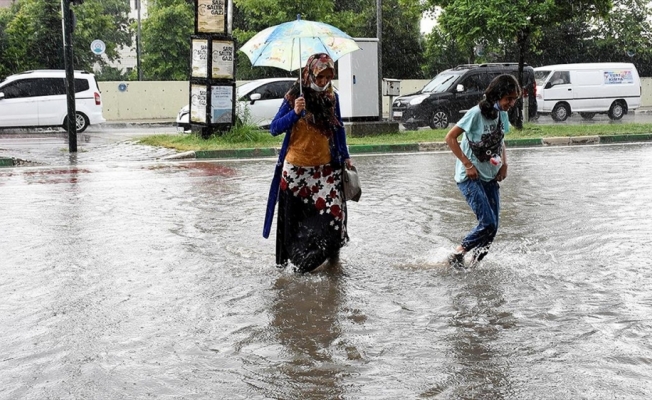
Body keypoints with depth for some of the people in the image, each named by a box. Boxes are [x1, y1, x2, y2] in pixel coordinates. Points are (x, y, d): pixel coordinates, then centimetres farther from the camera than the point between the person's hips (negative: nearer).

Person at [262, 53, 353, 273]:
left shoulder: (332, 97, 5)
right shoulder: (294, 96, -7)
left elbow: (338, 128, 18)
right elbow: (274, 128, -10)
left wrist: (345, 156, 17)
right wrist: (294, 113, -24)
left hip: (325, 167, 3)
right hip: (296, 168, -2)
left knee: (333, 209, -9)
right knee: (296, 217, 4)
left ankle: (332, 251, 11)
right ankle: (297, 257, 20)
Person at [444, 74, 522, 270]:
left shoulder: (502, 115, 5)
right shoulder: (477, 113, -17)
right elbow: (450, 138, -15)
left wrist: (504, 164, 7)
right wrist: (468, 164, -18)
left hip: (490, 177, 8)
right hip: (470, 177, -7)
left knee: (493, 227, 3)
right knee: (488, 224, -14)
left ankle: (474, 263, 17)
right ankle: (457, 255, 3)